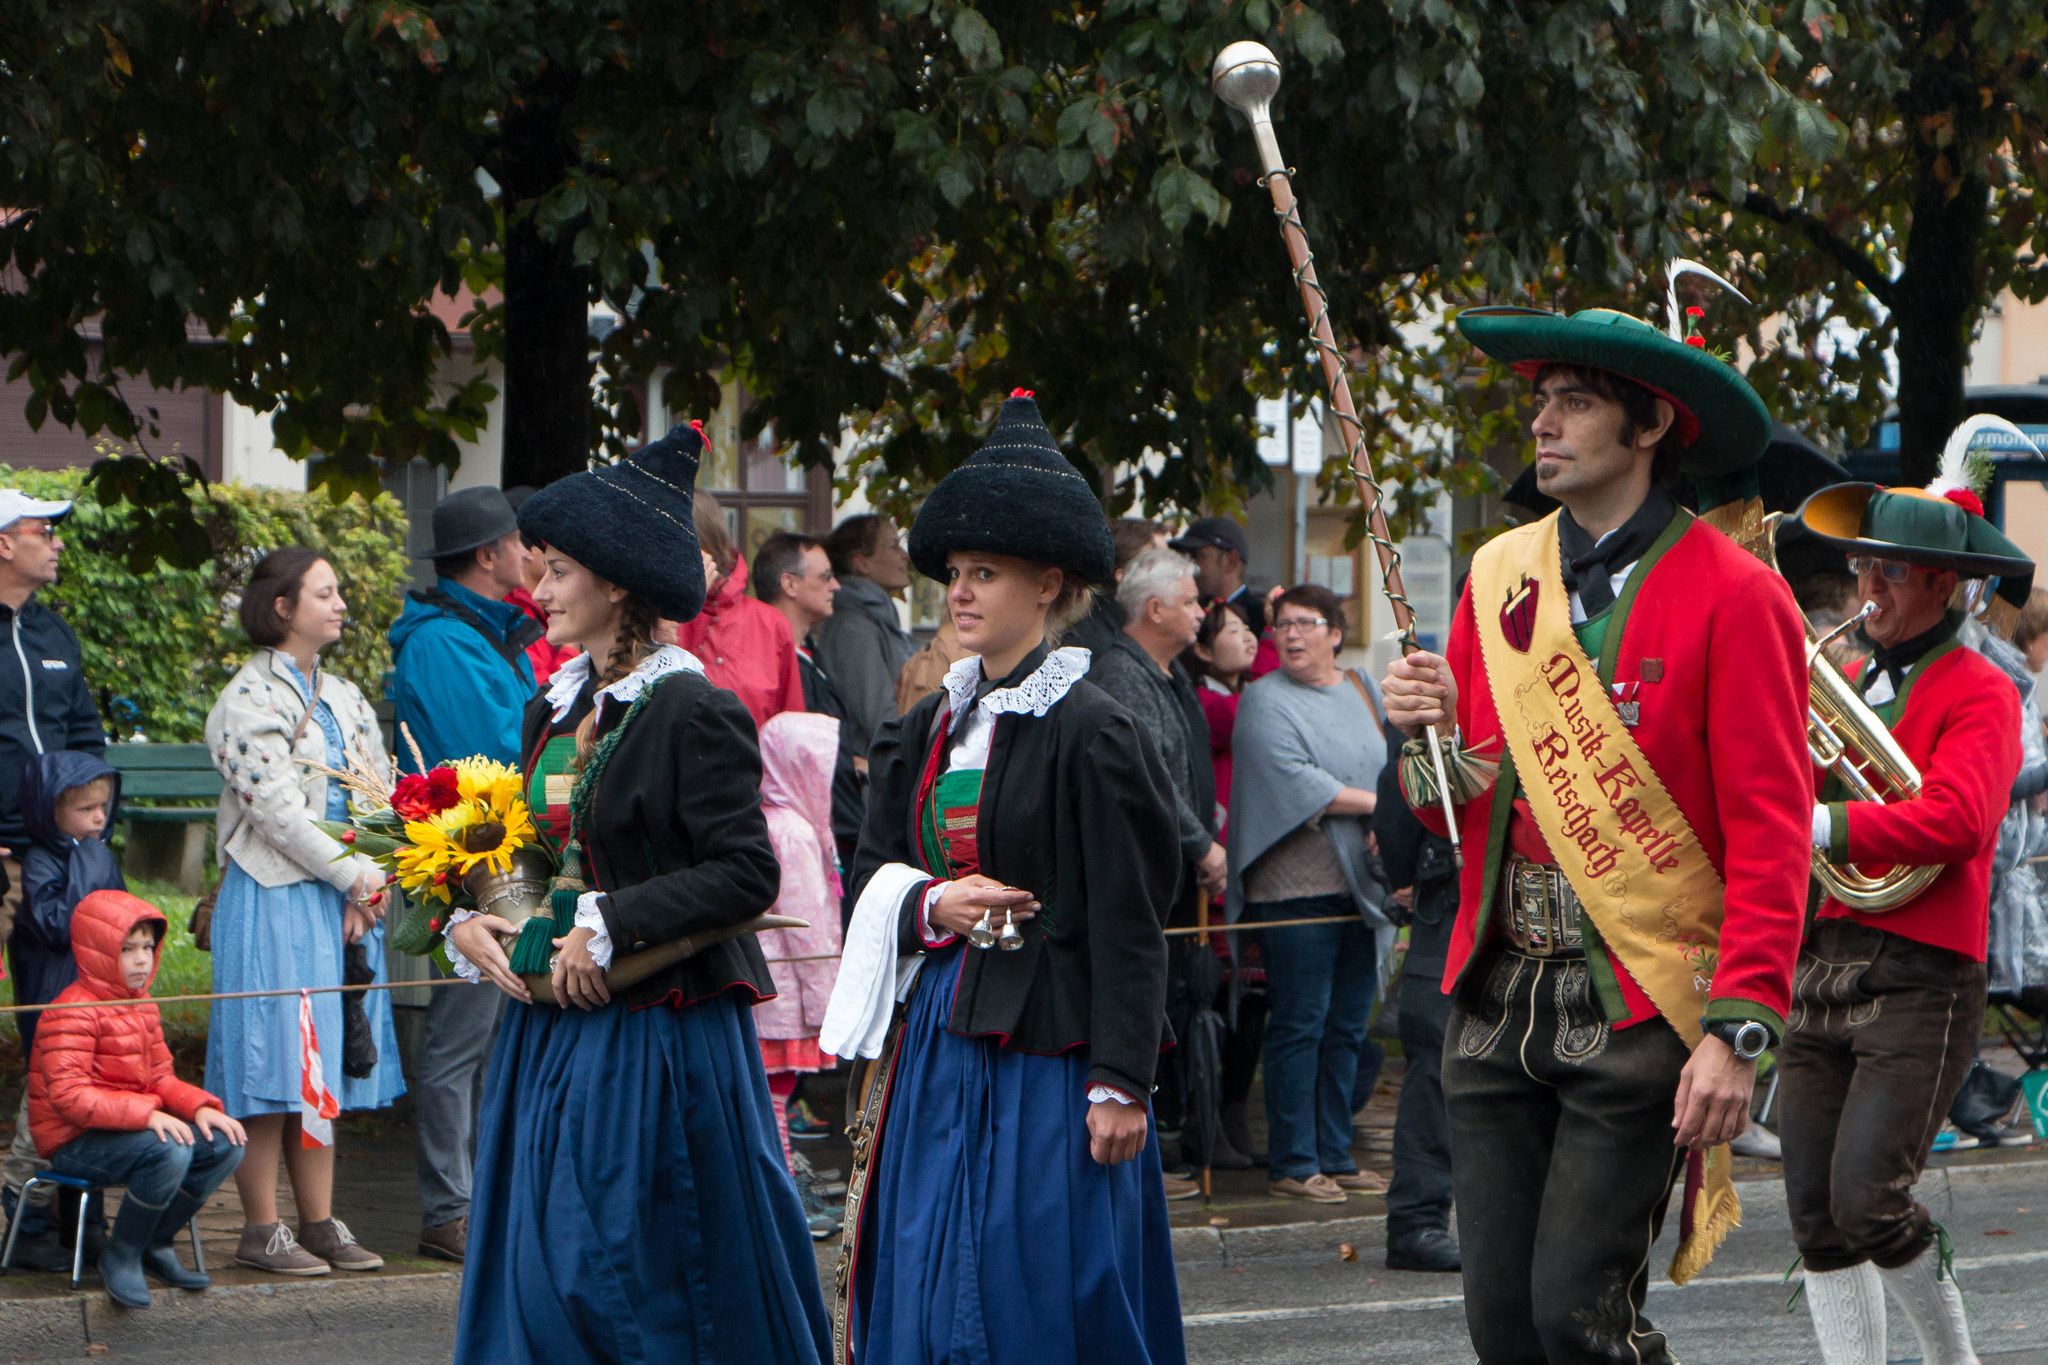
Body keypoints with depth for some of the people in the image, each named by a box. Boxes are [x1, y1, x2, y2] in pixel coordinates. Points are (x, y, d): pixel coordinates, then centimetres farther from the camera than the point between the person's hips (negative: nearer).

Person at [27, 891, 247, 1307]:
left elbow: (160, 1077, 15)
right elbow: (68, 1095, -25)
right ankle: (120, 1257, -16)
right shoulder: (72, 1014, -16)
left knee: (226, 1144, -6)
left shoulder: (142, 1007, 15)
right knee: (170, 1150, -33)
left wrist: (199, 1106, -7)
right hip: (73, 1143, -9)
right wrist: (146, 1114, -33)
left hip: (129, 1128, 9)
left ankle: (157, 1245, 4)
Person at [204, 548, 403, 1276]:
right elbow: (275, 807, -15)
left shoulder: (343, 698, 15)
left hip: (341, 904, 7)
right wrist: (352, 875, -12)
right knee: (273, 1061, -6)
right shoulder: (251, 697, -9)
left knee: (325, 1062, 8)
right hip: (274, 897, -7)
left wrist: (370, 883, -4)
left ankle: (320, 1222, 13)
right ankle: (261, 1230, -2)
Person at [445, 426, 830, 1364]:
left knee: (642, 1279, -3)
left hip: (655, 1042, -8)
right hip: (549, 1033, 8)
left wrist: (609, 925, -20)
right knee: (539, 1278, 8)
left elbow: (747, 874, -18)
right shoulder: (554, 711, 12)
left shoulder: (694, 713, -13)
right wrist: (468, 920, 2)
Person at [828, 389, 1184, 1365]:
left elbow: (1129, 922, -11)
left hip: (1047, 1055, -7)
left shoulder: (1090, 734, -9)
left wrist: (1119, 1084, -15)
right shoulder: (932, 728, 12)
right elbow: (871, 872, 16)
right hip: (940, 1040, 7)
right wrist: (932, 903, -7)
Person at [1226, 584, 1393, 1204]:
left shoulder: (1363, 693, 16)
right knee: (1300, 1025, -6)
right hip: (1296, 887, -6)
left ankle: (1334, 1156, 15)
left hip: (1361, 889, 6)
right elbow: (1295, 782, -14)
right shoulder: (1265, 701, -3)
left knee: (1346, 1028, 8)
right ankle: (1292, 1164, -1)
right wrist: (1374, 802, -10)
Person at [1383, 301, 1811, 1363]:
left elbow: (1772, 836, -10)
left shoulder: (1732, 597, -6)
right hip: (1496, 998, 5)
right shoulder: (1500, 577, 11)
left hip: (1639, 1013, -5)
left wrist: (1739, 1030, -19)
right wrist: (1429, 742, -6)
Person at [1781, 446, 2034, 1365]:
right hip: (1819, 968, 7)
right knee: (1815, 1216, 2)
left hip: (1920, 978, -7)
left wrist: (1821, 827, -22)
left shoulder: (1978, 694, -4)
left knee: (1868, 1200, -14)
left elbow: (1957, 821, -19)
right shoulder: (1850, 682, 19)